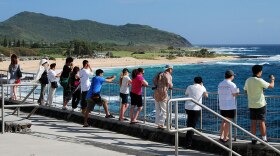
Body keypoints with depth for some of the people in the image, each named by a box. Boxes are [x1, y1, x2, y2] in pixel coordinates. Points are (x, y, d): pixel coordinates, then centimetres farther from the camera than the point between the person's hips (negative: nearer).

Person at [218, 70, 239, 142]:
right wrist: (237, 91, 7)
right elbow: (235, 94, -13)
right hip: (230, 106, -6)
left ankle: (221, 136, 17)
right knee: (228, 122, 0)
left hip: (222, 106, 6)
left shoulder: (220, 84, 8)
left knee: (224, 121, 18)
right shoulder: (232, 85, -12)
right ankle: (225, 138, 1)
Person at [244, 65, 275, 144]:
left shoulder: (248, 80, 1)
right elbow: (271, 86, -9)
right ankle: (264, 139, 8)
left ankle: (253, 139, 13)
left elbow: (246, 91, 13)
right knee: (262, 122, 2)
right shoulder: (260, 81, -17)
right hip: (260, 104, -5)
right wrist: (272, 79, 10)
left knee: (253, 122, 9)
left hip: (251, 105, 5)